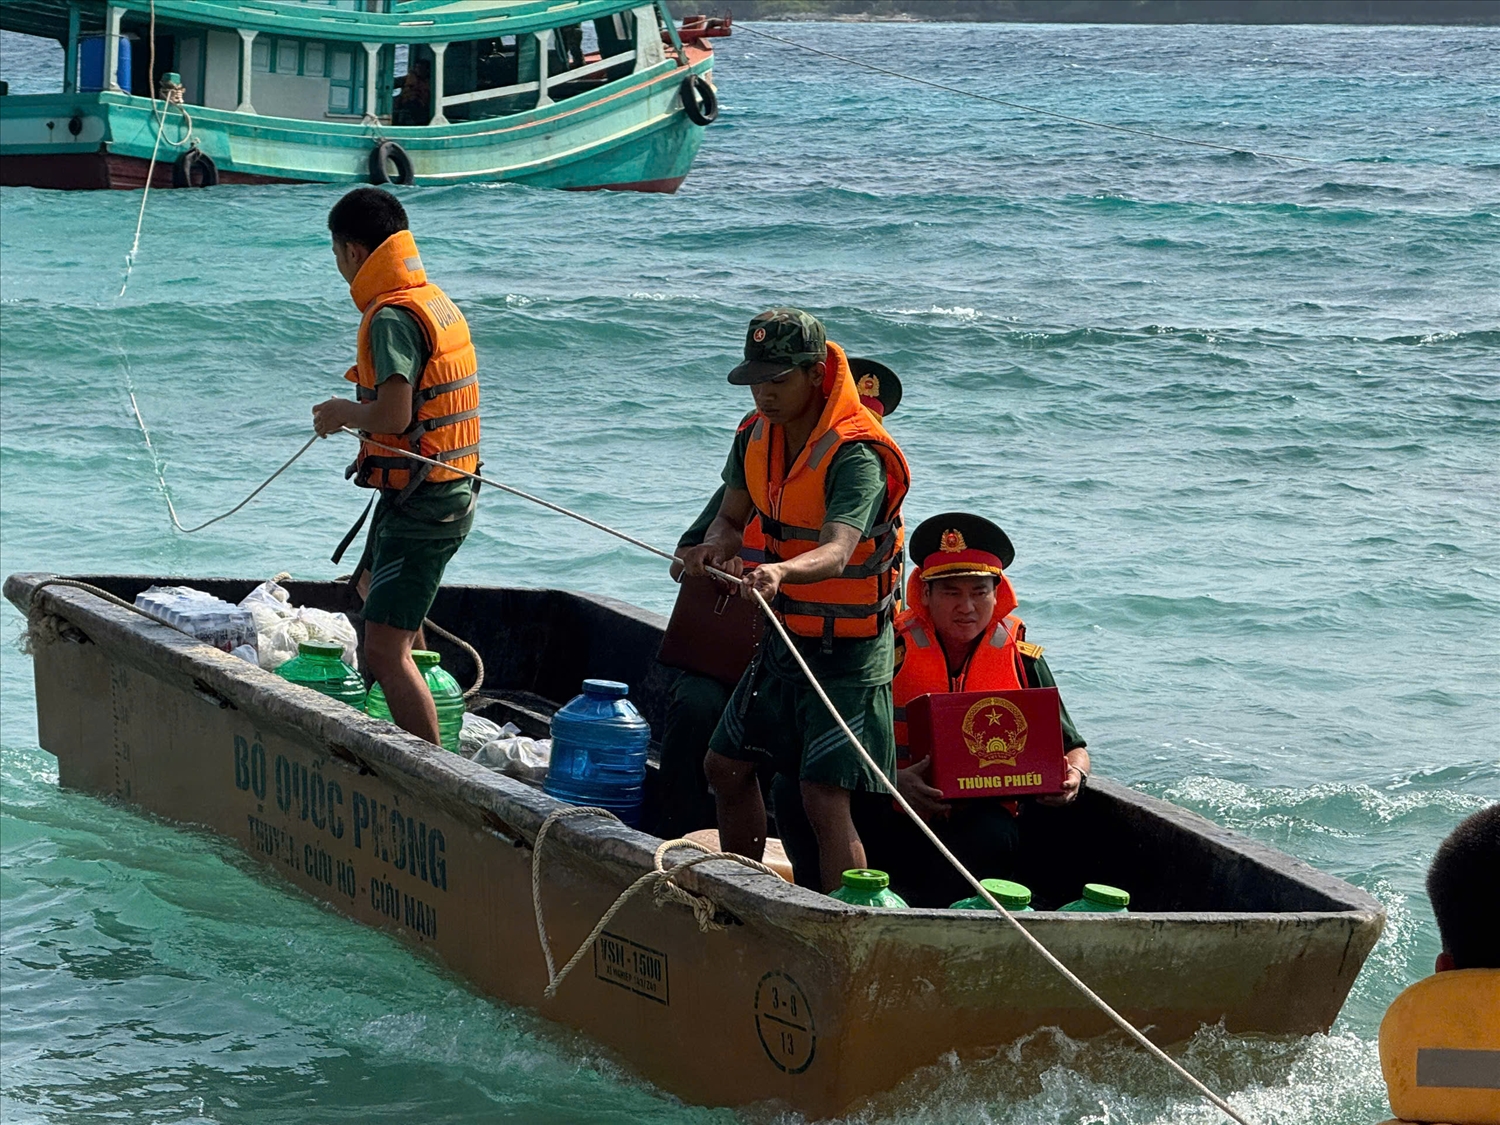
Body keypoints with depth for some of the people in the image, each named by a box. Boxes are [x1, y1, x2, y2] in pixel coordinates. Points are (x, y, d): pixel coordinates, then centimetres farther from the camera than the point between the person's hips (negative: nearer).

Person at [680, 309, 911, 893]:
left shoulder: (857, 456, -25)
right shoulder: (758, 437, 1)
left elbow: (837, 552, -38)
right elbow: (731, 516, 4)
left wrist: (779, 573, -58)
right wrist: (716, 546, -21)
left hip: (848, 651, -9)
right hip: (783, 638, 9)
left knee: (824, 798, -16)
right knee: (726, 766, 19)